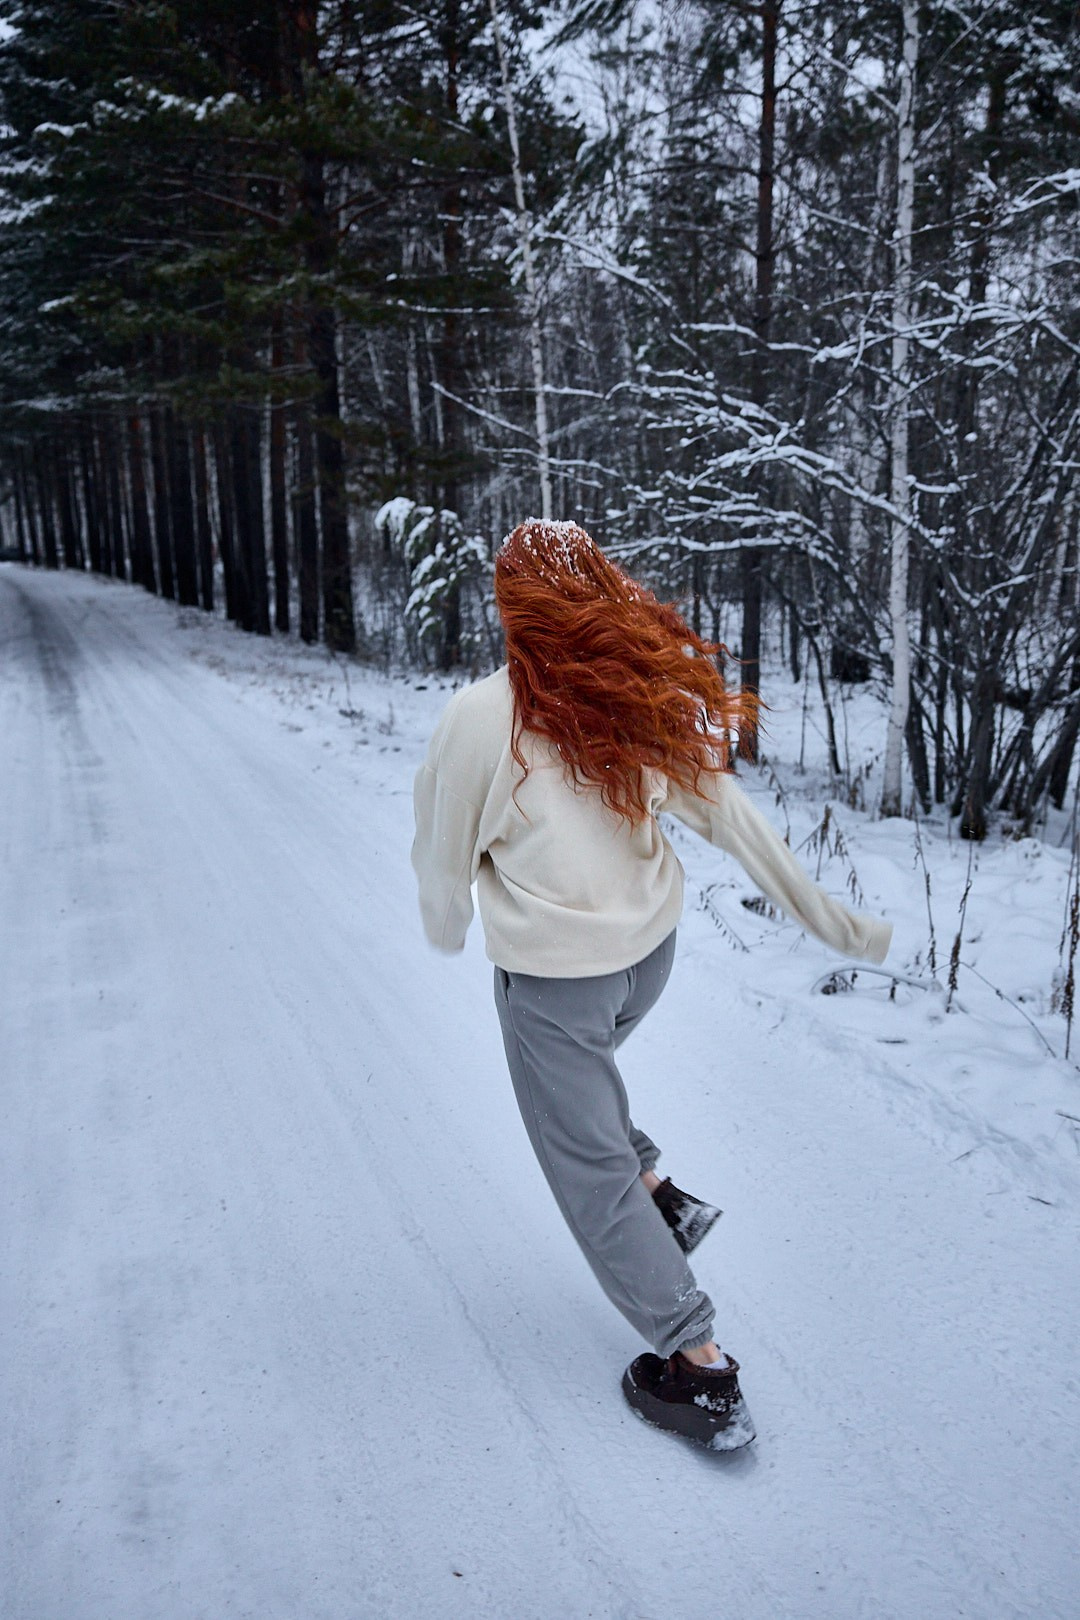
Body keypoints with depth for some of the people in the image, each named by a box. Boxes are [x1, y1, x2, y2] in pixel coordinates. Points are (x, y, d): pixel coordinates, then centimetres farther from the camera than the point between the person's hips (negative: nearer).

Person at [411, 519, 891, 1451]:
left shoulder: (480, 718, -19)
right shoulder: (647, 698, -6)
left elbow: (444, 854, -6)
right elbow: (733, 819, -2)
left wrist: (447, 930, 15)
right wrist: (836, 921, 7)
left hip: (552, 978, -5)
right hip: (649, 951, 6)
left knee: (590, 1171, 11)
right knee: (582, 1068, 35)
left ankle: (701, 1371, 18)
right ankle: (658, 1193, 28)